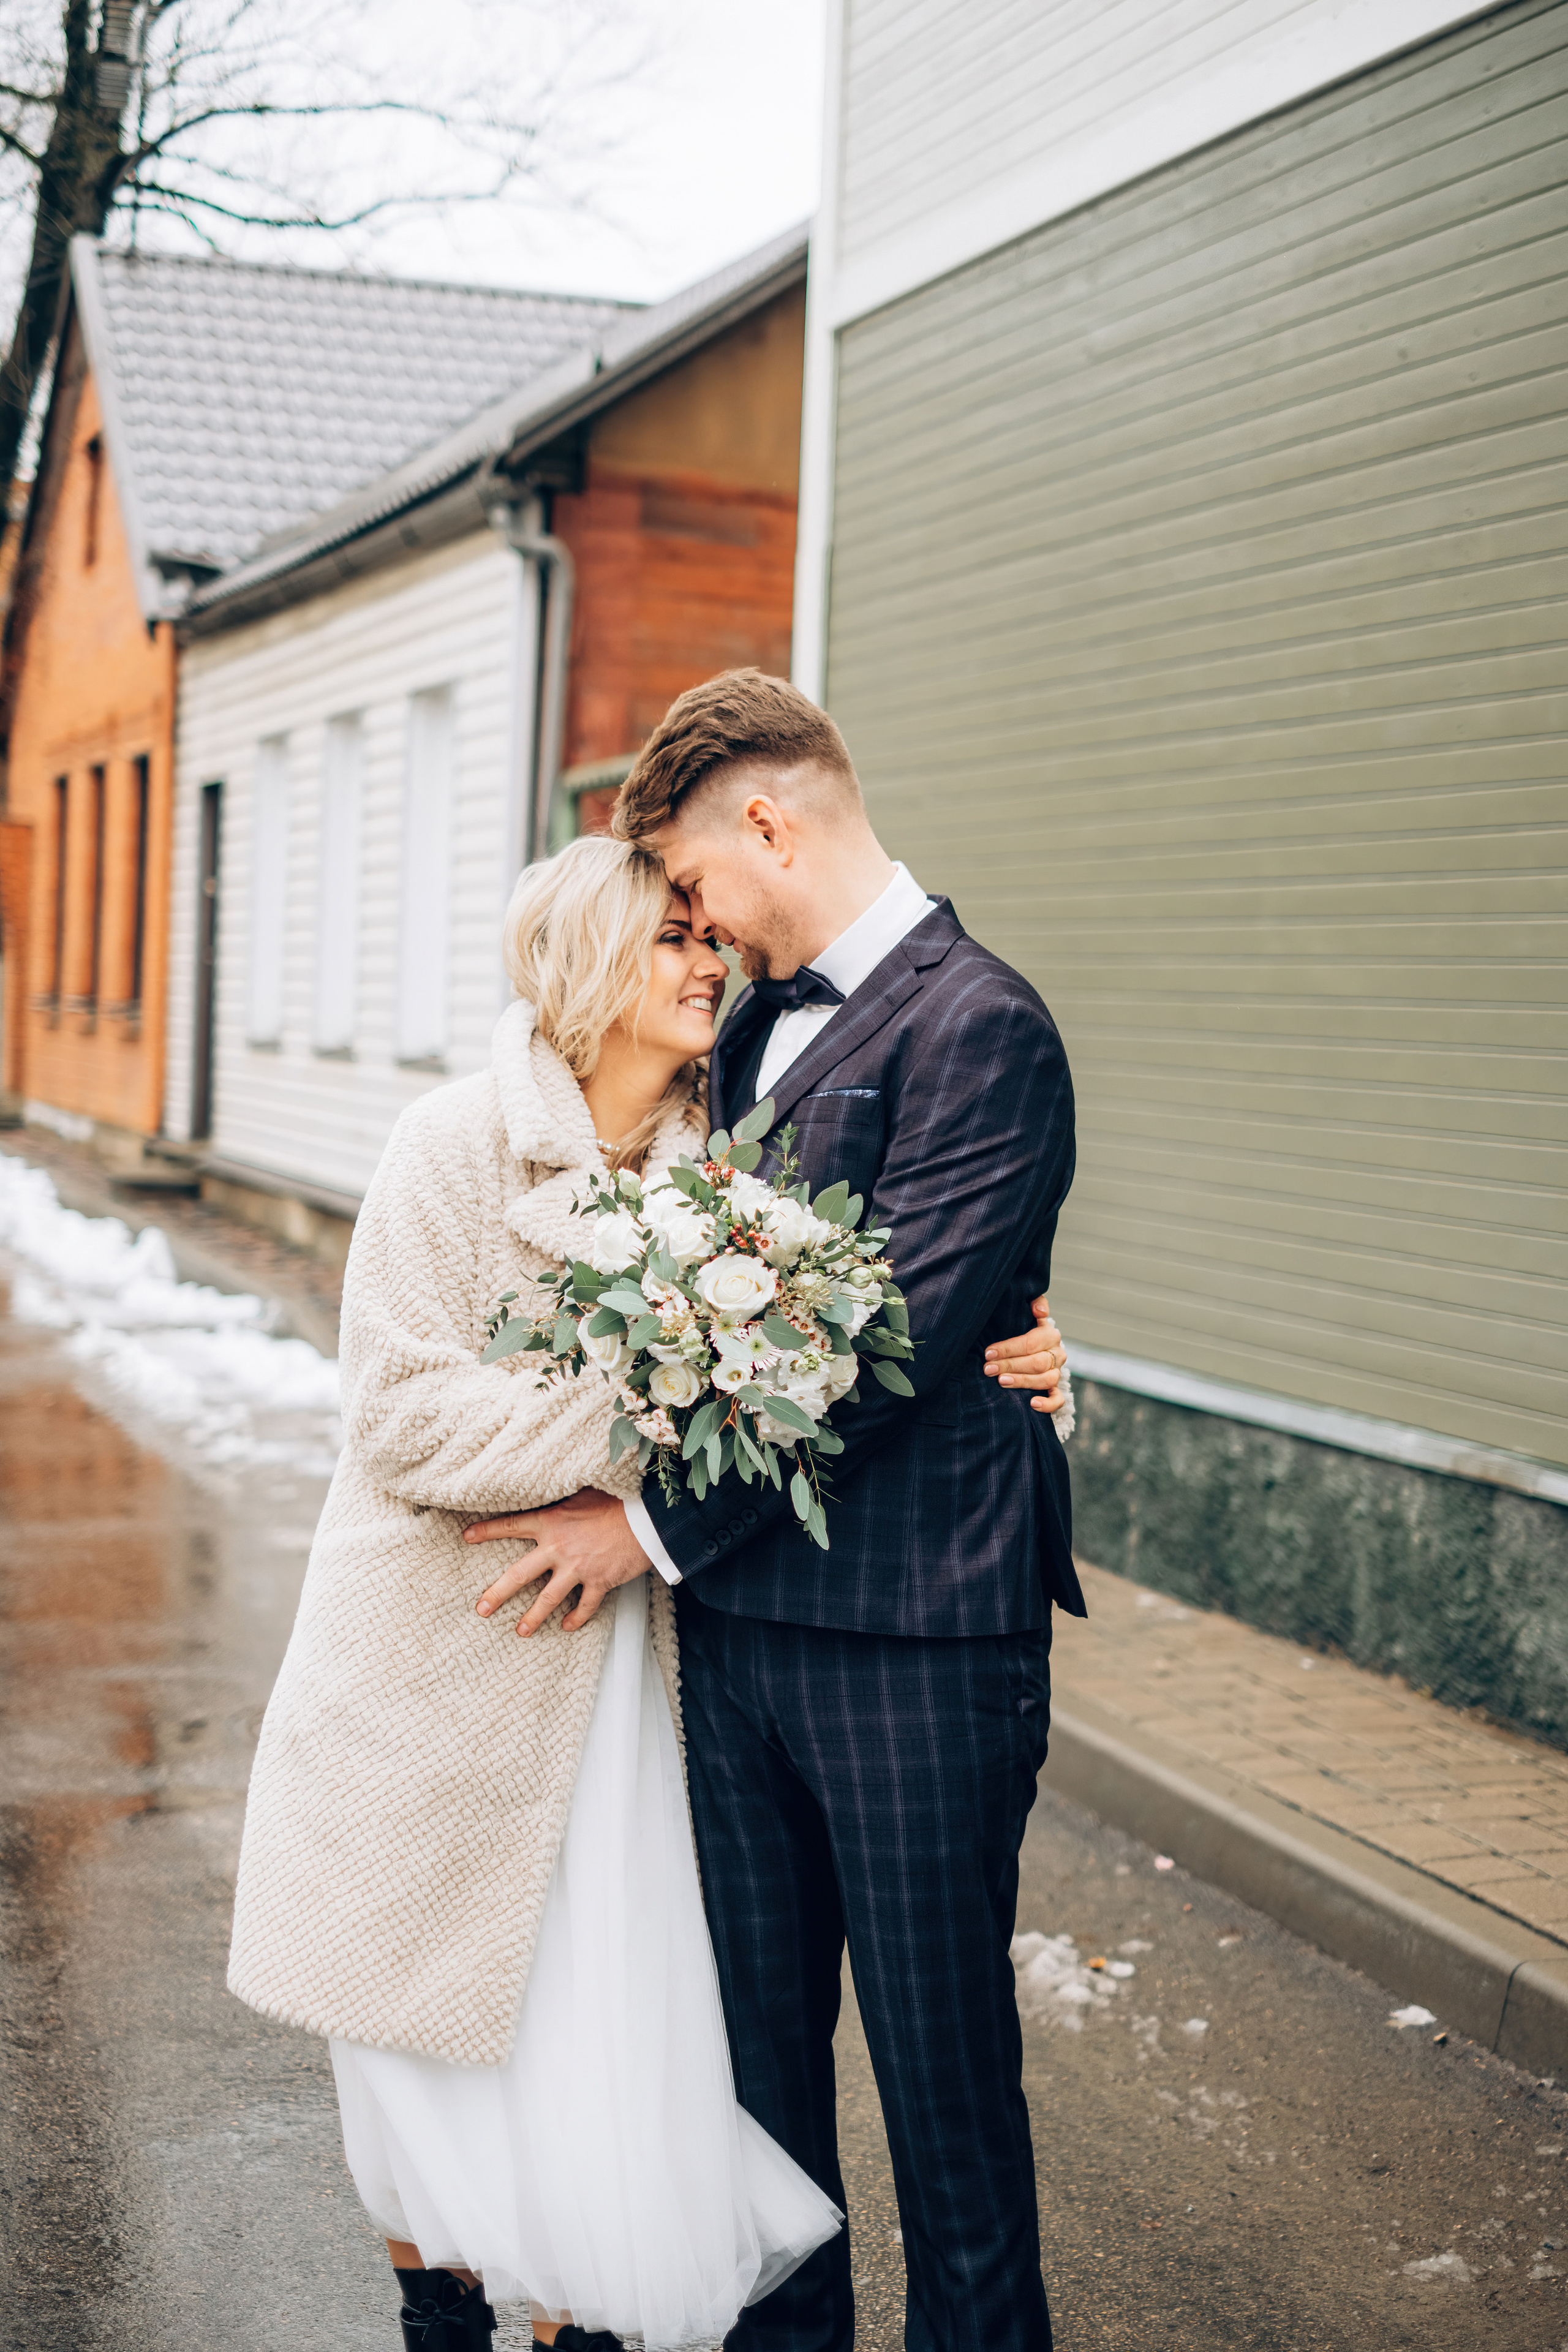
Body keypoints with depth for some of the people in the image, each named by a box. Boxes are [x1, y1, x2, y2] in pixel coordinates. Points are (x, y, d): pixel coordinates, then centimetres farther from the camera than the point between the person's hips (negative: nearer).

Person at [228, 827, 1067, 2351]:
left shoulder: (716, 1163, 0)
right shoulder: (455, 1146, -12)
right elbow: (404, 1409, -17)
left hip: (622, 1657, 3)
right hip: (443, 1661, -2)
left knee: (612, 2032, 3)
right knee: (434, 2028, 13)